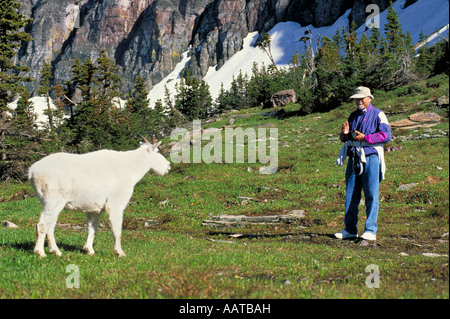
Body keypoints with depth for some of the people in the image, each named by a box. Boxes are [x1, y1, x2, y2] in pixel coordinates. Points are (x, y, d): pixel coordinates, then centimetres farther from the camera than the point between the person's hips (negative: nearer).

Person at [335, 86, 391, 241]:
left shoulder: (378, 115, 1)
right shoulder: (353, 116, 20)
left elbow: (386, 135, -11)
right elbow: (344, 138, 24)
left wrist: (364, 138, -15)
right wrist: (345, 134, 0)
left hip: (370, 158, -6)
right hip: (353, 159, 6)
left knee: (371, 195, -6)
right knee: (351, 195, 5)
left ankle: (371, 231, -2)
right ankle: (350, 229, 12)